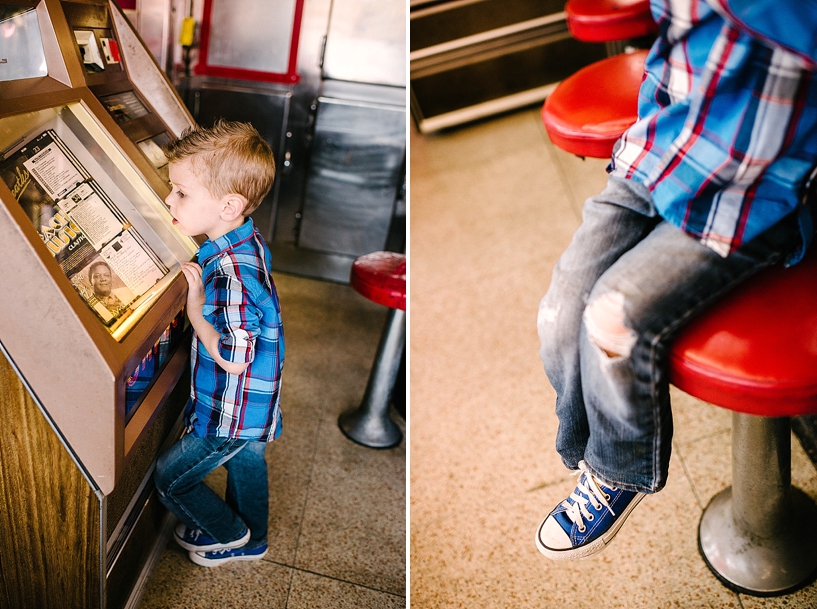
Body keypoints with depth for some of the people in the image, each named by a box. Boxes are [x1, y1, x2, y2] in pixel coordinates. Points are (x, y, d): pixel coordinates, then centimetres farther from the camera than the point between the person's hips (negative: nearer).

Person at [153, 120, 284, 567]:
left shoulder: (230, 272, -35)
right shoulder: (249, 240, -5)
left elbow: (233, 359, -32)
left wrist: (194, 308, -26)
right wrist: (197, 284, -2)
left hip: (232, 412, -9)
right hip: (254, 405, 9)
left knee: (168, 477, 11)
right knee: (246, 464, 28)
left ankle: (230, 533, 32)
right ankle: (251, 540, 51)